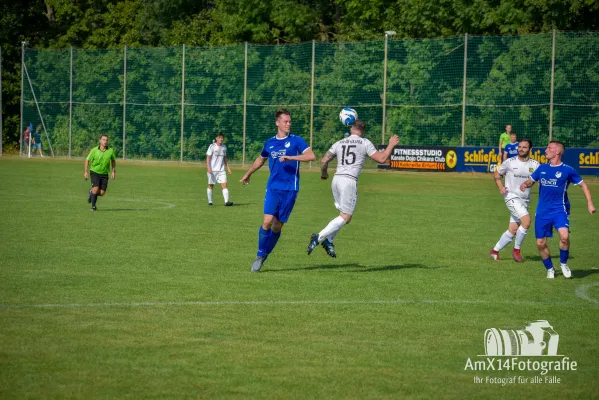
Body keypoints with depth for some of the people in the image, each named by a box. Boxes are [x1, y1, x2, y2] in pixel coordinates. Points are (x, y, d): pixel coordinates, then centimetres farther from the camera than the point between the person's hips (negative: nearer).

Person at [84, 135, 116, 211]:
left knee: (102, 193, -4)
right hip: (95, 172, -3)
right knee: (96, 188, -21)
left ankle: (92, 192, 30)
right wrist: (85, 171, -1)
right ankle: (93, 206, -1)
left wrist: (113, 171, 5)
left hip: (104, 174, 3)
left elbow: (113, 160, 13)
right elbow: (87, 160, 3)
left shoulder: (110, 151, -5)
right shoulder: (94, 150, -11)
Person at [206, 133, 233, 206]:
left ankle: (226, 201, -16)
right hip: (212, 170, -4)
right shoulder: (212, 146, -7)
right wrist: (209, 168, -19)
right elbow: (208, 158, -9)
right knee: (211, 185, 6)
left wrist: (228, 168, 15)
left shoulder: (224, 147, 10)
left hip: (221, 170, 4)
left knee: (224, 184, -9)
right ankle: (210, 201, 18)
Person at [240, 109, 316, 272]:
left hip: (290, 189, -2)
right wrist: (248, 174, 41)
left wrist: (291, 157, -22)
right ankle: (260, 255, 0)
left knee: (277, 226, 0)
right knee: (268, 221, -14)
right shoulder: (270, 143, 11)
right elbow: (261, 159, 30)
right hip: (273, 188, 2)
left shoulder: (296, 141, 0)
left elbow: (311, 156, -14)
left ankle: (265, 255, 16)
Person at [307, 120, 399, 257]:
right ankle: (318, 237, -16)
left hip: (336, 179, 6)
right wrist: (391, 145, 14)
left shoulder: (339, 143, 13)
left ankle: (328, 241, 5)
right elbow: (381, 159, 0)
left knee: (344, 214, 18)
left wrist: (323, 173, 31)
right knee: (345, 218, -3)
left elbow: (324, 161, 12)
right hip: (349, 181, -6)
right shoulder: (365, 143, 2)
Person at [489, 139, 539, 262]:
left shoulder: (535, 165, 1)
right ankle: (516, 250, -7)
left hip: (525, 200, 4)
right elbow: (496, 173, 10)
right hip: (512, 197, -4)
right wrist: (501, 187, -6)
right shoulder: (510, 162, -4)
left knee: (513, 231, 6)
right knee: (526, 221, -23)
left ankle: (495, 251, 24)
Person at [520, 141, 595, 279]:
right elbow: (531, 180, 21)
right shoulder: (542, 168, 8)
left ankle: (563, 263, -4)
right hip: (542, 211, 4)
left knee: (564, 236, -28)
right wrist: (525, 184, -3)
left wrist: (590, 203, -2)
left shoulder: (567, 170, -4)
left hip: (559, 210, -4)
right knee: (540, 243, 2)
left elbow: (582, 185, 5)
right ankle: (550, 269, 24)